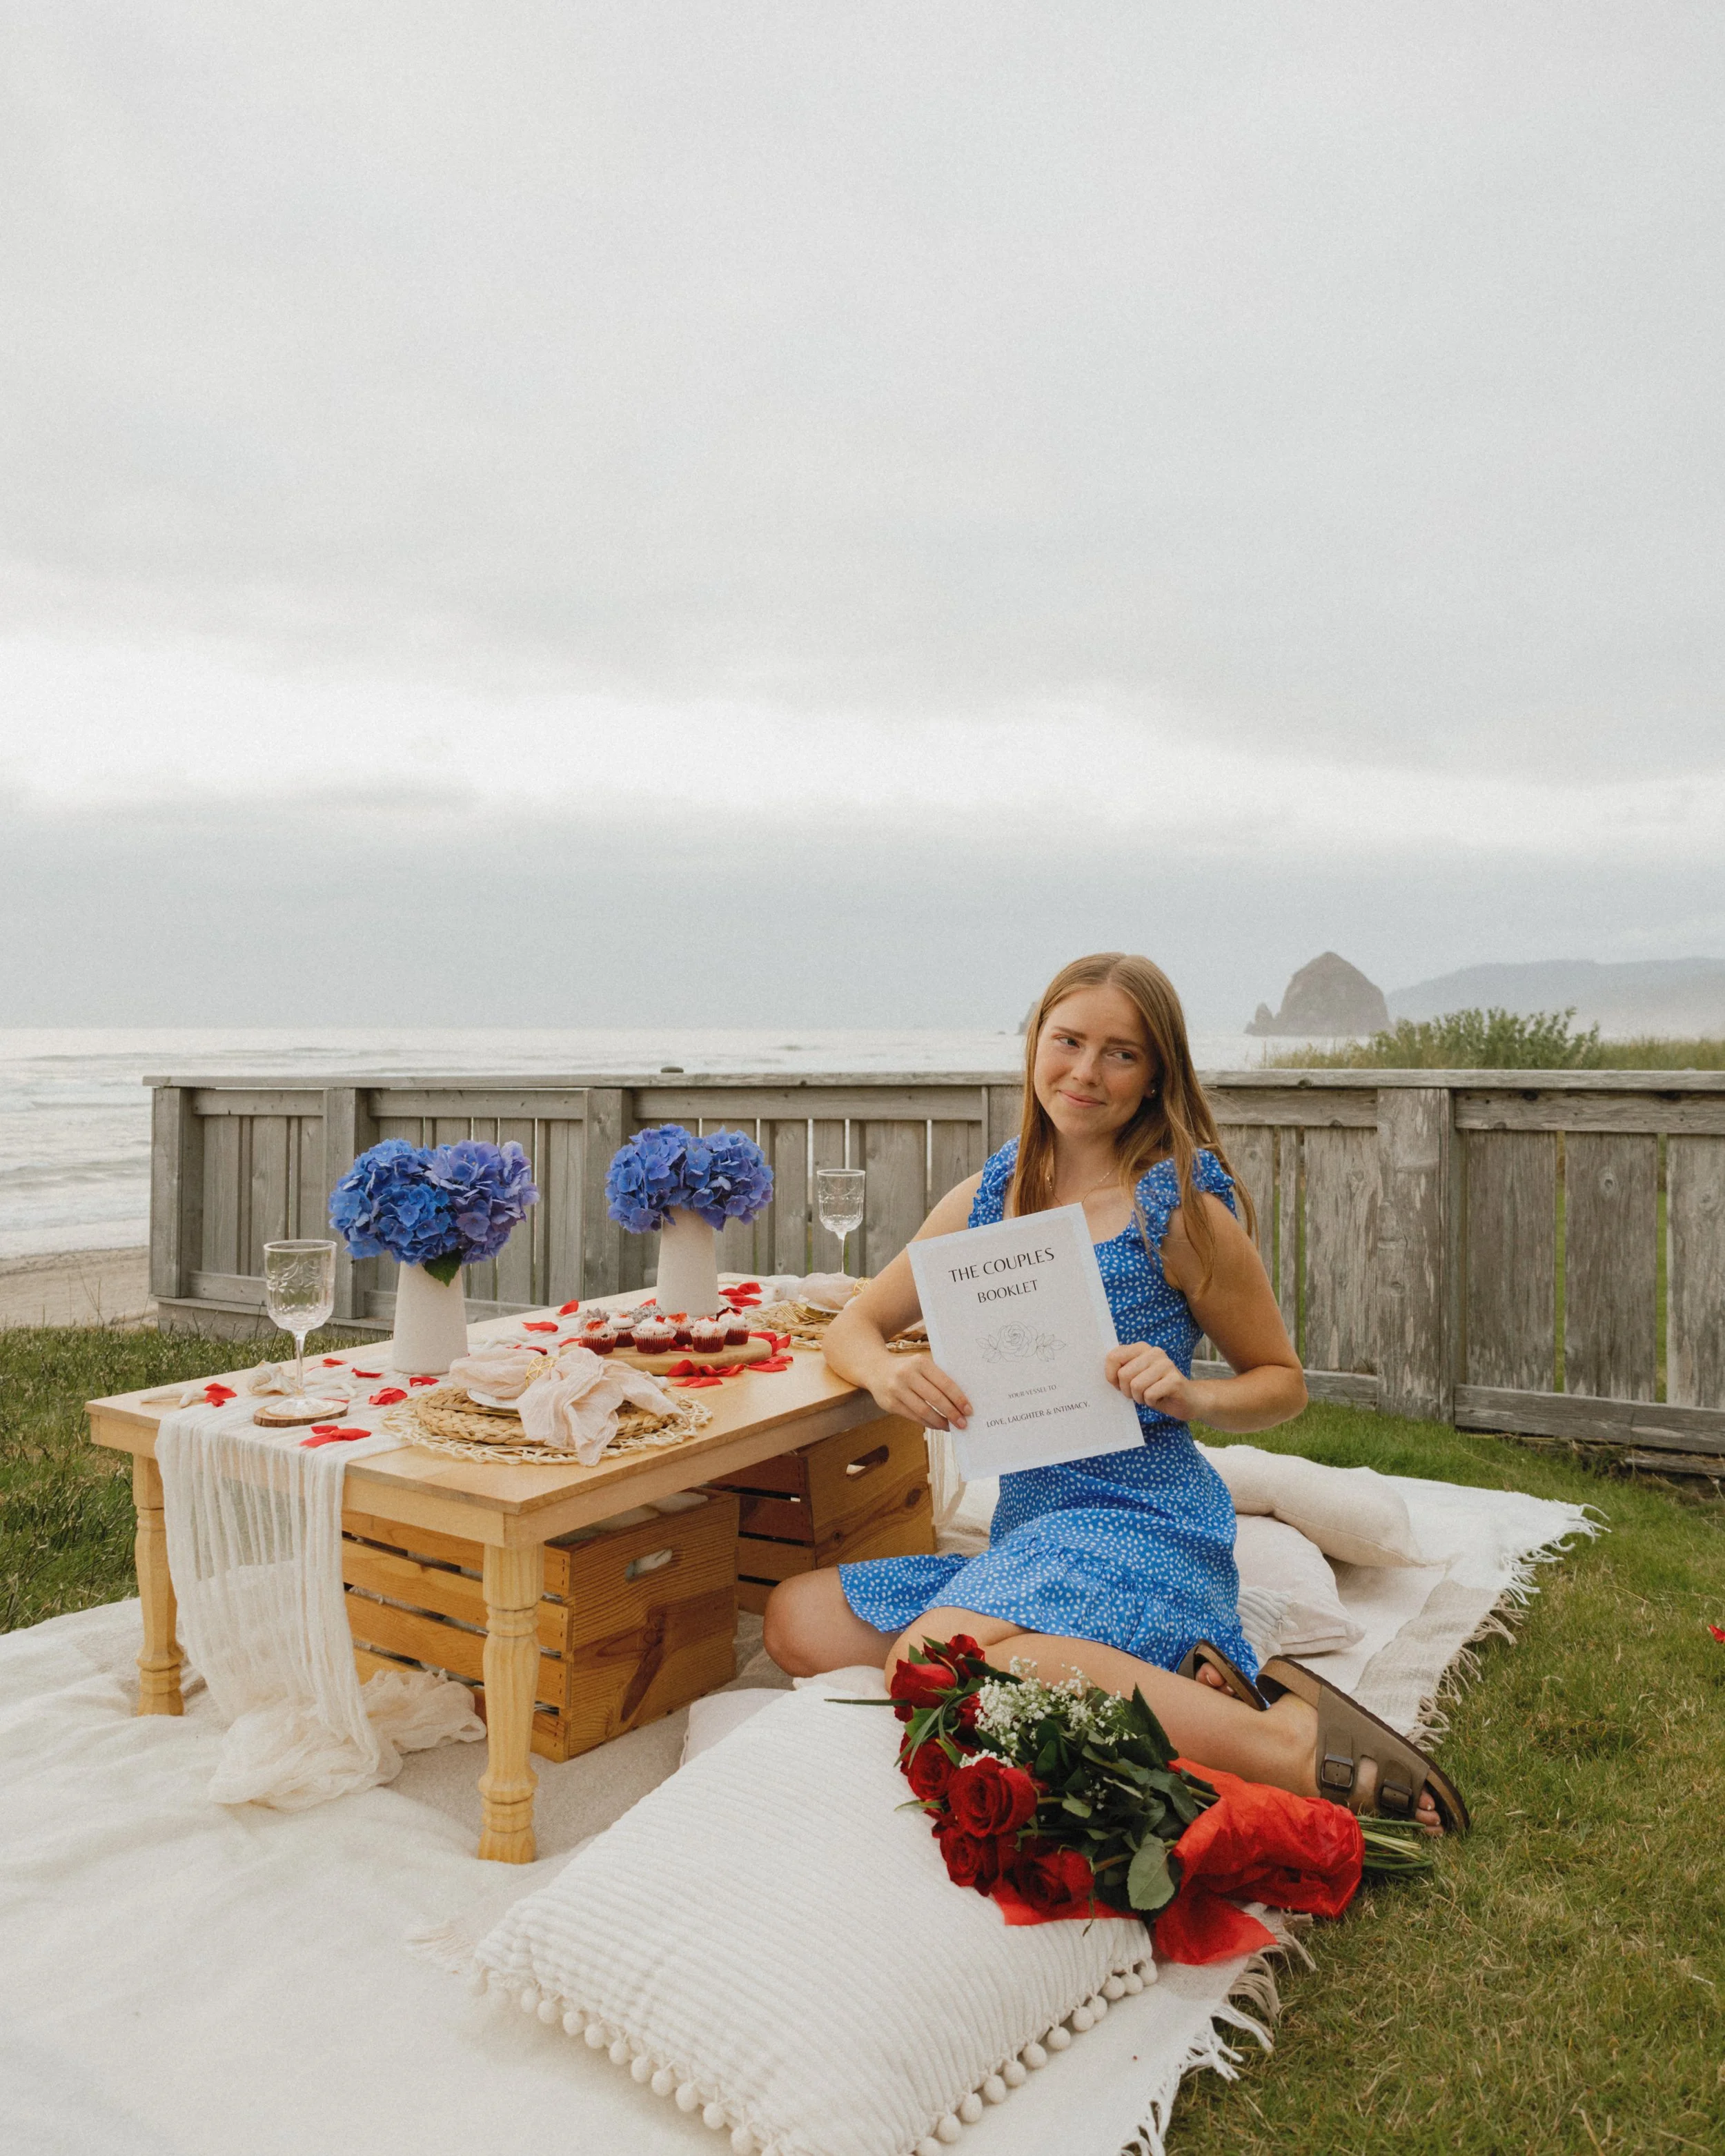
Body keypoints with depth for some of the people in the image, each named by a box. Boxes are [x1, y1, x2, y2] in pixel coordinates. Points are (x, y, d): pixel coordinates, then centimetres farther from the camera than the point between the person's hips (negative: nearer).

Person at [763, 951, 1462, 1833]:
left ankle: (1290, 1741, -23)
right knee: (796, 1620, -5)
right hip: (1025, 1534, 8)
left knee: (934, 1656, -33)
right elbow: (855, 1321, 14)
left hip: (1142, 1522, -7)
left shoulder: (1181, 1211, -5)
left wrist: (1190, 1395, -18)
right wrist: (885, 1371, -11)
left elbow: (1282, 1382, 4)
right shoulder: (986, 1199, 9)